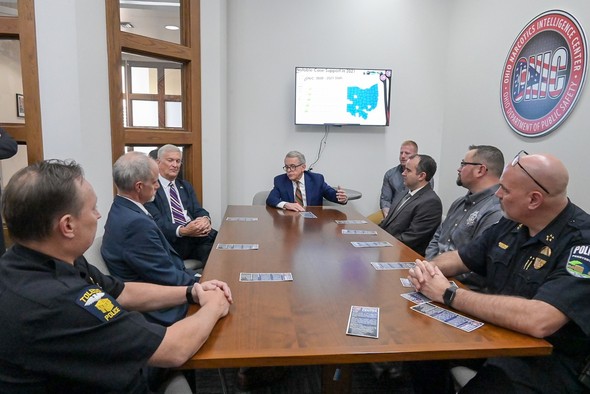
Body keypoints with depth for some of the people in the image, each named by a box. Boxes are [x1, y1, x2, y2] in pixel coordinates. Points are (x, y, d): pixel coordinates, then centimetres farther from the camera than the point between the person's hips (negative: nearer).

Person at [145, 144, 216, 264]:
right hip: (170, 240, -6)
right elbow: (156, 222, -10)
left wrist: (205, 219, -14)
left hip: (195, 233, 6)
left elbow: (198, 210, 12)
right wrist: (182, 231, -28)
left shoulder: (186, 186, 23)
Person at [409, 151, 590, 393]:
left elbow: (537, 320, -35)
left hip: (549, 361, -6)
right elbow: (458, 258, 13)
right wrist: (428, 269, -11)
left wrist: (448, 294, -27)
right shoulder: (511, 224, 3)